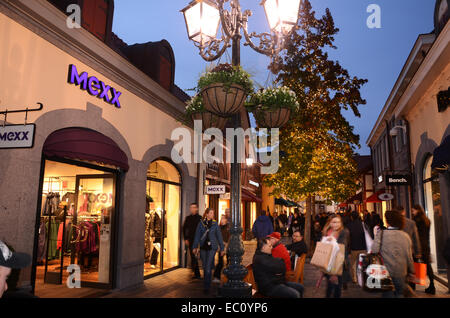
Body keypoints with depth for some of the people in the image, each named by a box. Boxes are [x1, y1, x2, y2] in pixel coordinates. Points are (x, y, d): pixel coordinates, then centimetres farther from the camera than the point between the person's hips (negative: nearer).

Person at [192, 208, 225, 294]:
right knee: (204, 267, 13)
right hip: (203, 247, 2)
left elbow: (219, 236, 3)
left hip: (212, 248, -2)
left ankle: (207, 287, -1)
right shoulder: (201, 223, 1)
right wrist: (195, 247, -2)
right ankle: (206, 284, 33)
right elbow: (197, 235, 3)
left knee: (208, 267, -8)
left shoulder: (215, 224, -1)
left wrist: (222, 248, 3)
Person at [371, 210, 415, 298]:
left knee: (388, 294, 9)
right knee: (399, 294, 19)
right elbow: (409, 257, 4)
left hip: (386, 272, -3)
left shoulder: (381, 234, -12)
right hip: (401, 274, 3)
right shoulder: (406, 236, -2)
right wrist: (411, 272, 12)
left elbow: (374, 251, -19)